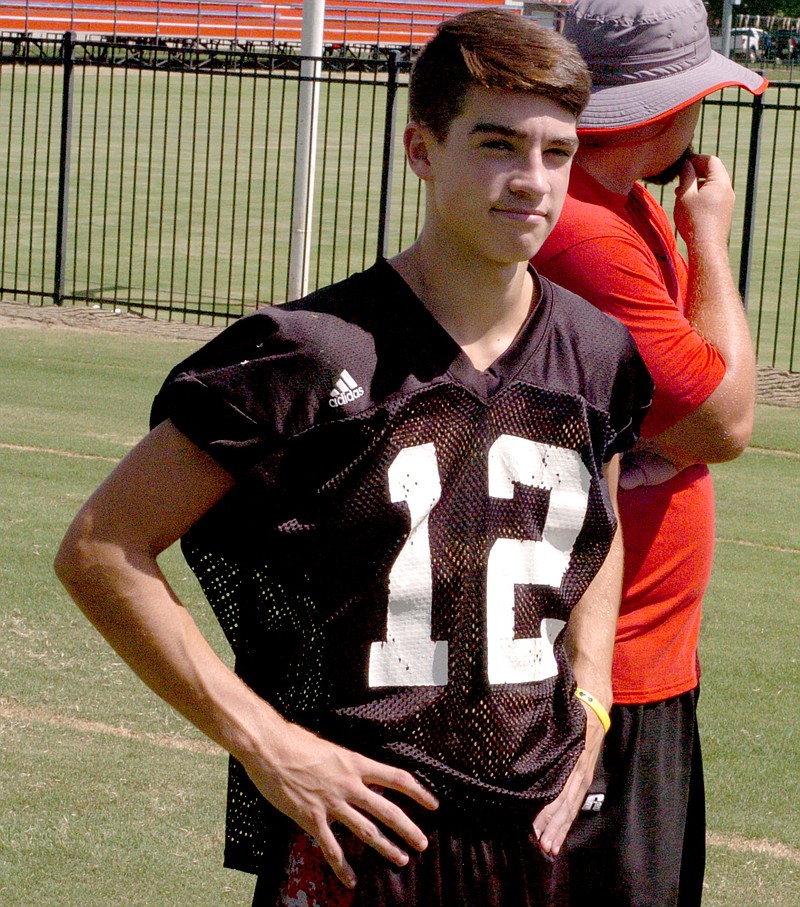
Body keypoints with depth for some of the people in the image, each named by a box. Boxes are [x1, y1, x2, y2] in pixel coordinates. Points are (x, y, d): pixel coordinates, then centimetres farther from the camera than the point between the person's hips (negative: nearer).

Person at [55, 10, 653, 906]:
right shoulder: (313, 358, -12)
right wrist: (263, 741, -14)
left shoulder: (599, 355, 4)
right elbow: (98, 549, -9)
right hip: (354, 834, -5)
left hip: (531, 833, 5)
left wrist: (589, 704, 12)